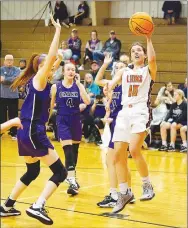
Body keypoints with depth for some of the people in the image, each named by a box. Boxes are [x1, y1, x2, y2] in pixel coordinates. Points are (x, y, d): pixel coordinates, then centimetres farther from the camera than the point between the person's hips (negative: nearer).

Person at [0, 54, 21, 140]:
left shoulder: (17, 70, 3)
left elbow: (15, 79, -14)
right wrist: (10, 80, -21)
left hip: (13, 96, 0)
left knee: (13, 115, 4)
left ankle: (14, 133, 12)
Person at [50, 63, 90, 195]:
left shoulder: (79, 86, -1)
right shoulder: (56, 87, -3)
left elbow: (87, 102, -17)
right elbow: (51, 105, 8)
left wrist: (79, 83, -20)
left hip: (76, 120, 3)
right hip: (63, 120, -3)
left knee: (75, 150, 15)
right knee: (68, 150, -15)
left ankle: (72, 177, 33)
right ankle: (72, 181, -22)